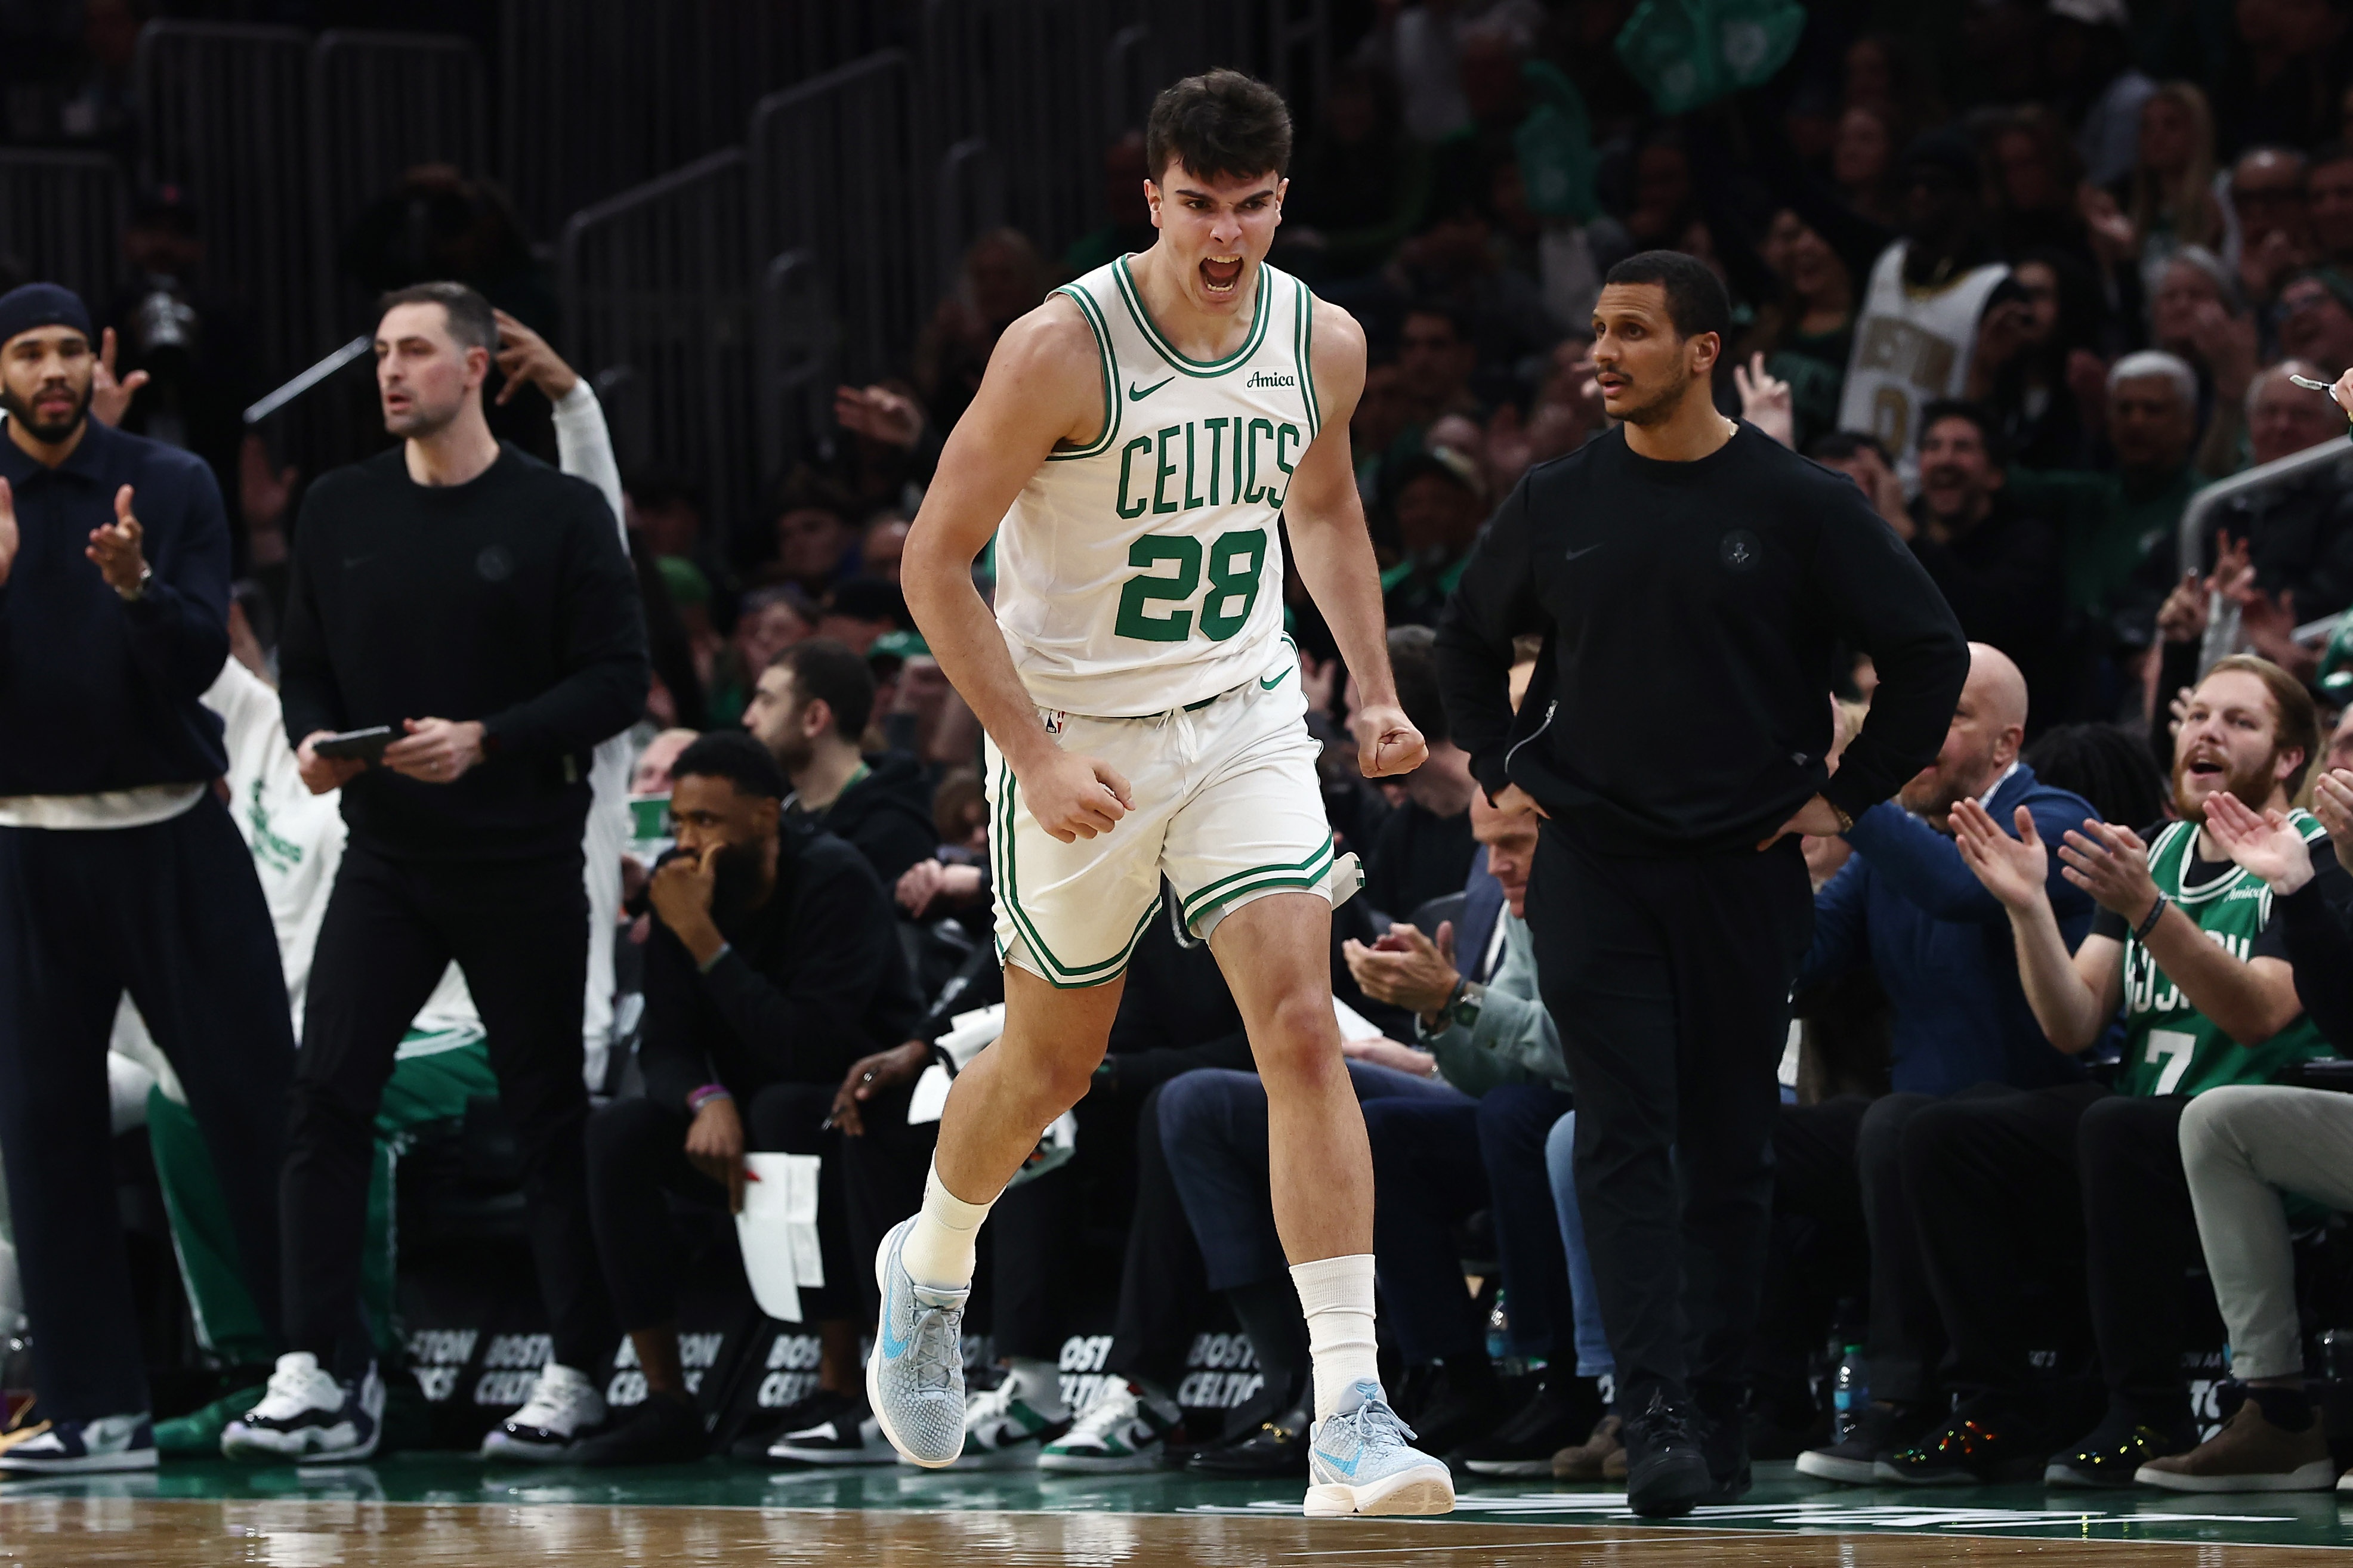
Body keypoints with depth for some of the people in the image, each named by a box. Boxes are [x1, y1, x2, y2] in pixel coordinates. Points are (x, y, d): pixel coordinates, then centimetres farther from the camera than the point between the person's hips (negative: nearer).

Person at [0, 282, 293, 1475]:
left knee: (252, 1097, -4)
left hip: (173, 830, -1)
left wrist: (138, 586, -26)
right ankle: (96, 1408, 4)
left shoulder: (172, 486, 2)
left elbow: (200, 660, -6)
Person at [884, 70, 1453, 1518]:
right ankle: (930, 1272, 46)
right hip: (1078, 733, -3)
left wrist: (1377, 688, 8)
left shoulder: (1325, 343, -5)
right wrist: (1035, 754, -21)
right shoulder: (1063, 350, -21)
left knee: (1305, 1032, -14)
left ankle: (1353, 1421, -17)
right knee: (1053, 1064, 13)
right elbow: (935, 563, -15)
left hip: (1245, 719, 3)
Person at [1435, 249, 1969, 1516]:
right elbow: (1470, 637, 21)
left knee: (1730, 1154, 6)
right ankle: (1653, 1418, -16)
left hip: (1744, 873, -1)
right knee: (1625, 1145, -10)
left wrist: (1846, 796, -2)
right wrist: (1498, 770, 11)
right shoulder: (1559, 503, 4)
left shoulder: (1795, 504, -4)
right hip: (1590, 865, 1)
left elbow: (1930, 652, 0)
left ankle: (1717, 1416, 16)